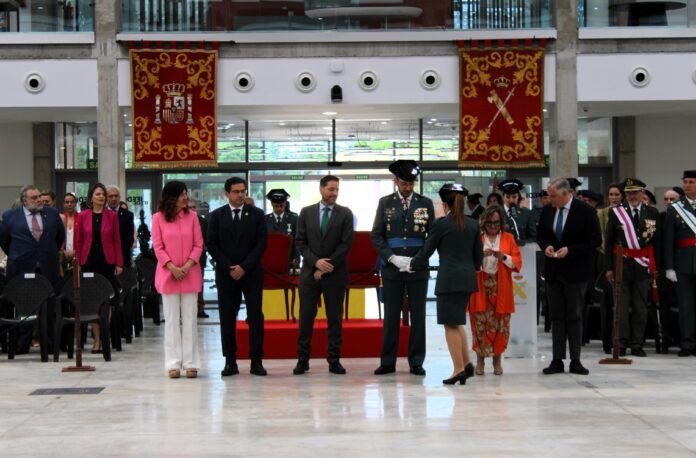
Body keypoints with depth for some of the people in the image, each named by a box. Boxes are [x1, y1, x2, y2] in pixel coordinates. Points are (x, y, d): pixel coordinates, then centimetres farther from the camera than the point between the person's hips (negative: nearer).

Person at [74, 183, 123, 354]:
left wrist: (119, 263, -3)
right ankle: (97, 339, 4)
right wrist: (78, 263, -1)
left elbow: (117, 240, 4)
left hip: (107, 261, 0)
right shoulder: (82, 216, 4)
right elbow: (78, 241, 6)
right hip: (89, 261, 0)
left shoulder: (112, 216, 4)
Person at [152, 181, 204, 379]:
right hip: (168, 274, -1)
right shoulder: (158, 218, -1)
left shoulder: (192, 216, 3)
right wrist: (173, 267, -12)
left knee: (189, 319, 3)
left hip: (190, 274, 1)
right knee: (172, 319, 3)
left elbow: (198, 244, 2)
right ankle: (174, 364, 6)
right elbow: (158, 247, -2)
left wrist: (187, 266, -11)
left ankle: (191, 363, 6)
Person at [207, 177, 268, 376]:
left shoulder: (256, 214, 4)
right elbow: (211, 244, 1)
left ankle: (256, 361, 1)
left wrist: (244, 267, -10)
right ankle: (230, 361, 6)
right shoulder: (216, 216, 6)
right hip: (225, 274, 1)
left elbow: (261, 244, -1)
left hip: (251, 273, 0)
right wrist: (229, 268, -8)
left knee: (255, 316, -2)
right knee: (227, 318, 1)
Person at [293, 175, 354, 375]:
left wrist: (327, 266, -11)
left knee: (335, 318, 3)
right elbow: (300, 242, 2)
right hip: (309, 273, 1)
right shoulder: (306, 213, 6)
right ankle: (303, 360, 8)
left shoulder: (345, 214, 1)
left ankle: (334, 360, 8)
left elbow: (346, 244, -5)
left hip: (335, 274, -1)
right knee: (306, 318, 2)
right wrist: (316, 262, -12)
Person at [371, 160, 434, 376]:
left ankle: (416, 362, 10)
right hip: (392, 268, 0)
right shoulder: (385, 203, 5)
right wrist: (392, 257, -12)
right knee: (391, 316, 4)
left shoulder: (425, 203, 5)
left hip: (418, 268, 0)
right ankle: (388, 362, 10)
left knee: (418, 316, 4)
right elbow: (376, 236, 1)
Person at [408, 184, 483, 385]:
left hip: (449, 279, -6)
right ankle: (466, 363, 11)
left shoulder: (441, 224, -8)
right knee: (457, 322, 18)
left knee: (451, 325, 0)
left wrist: (412, 265, 16)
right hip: (467, 278, 6)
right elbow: (479, 254, 13)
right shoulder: (473, 224, 8)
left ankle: (459, 369, -1)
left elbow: (426, 251, -1)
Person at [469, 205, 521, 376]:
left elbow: (517, 263, 5)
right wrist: (481, 255, -12)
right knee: (480, 323, -5)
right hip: (481, 286, 0)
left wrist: (503, 257, -12)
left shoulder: (508, 238, 10)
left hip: (501, 288, 0)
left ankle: (497, 360, 7)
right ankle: (480, 360, 2)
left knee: (501, 324, -3)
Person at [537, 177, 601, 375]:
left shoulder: (585, 211, -10)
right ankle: (557, 360, 10)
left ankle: (575, 361, 8)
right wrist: (546, 246, -7)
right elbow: (540, 235, 16)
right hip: (553, 270, 4)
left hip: (575, 272, -4)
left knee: (574, 316, 1)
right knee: (556, 317, 7)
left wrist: (570, 250, -18)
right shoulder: (547, 210, 5)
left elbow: (595, 240, -10)